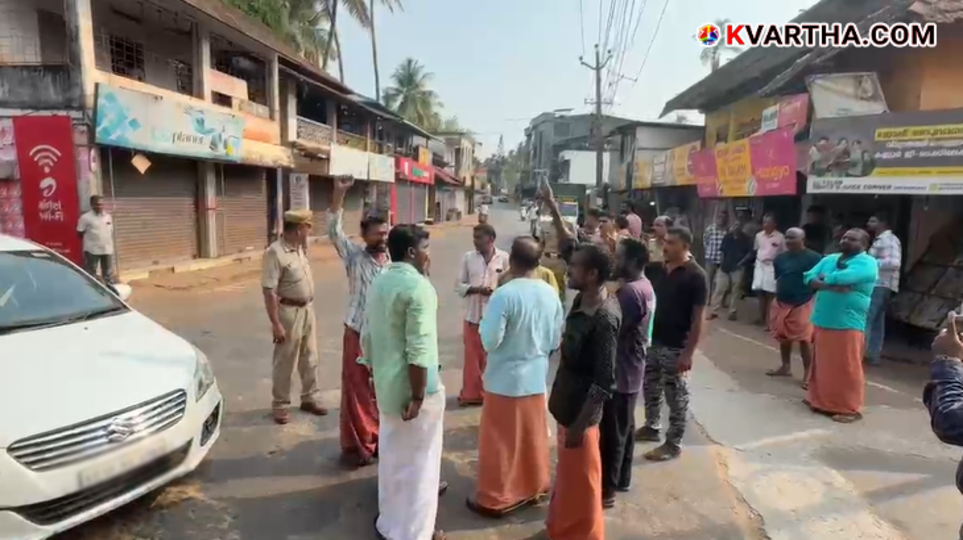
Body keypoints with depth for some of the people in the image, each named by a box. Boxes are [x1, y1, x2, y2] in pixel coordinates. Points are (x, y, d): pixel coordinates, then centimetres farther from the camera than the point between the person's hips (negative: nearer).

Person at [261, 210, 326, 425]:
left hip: (308, 309, 8)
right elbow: (269, 292, -23)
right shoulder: (275, 253, -22)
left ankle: (309, 399, 31)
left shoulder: (299, 248, 4)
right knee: (285, 362, 6)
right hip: (289, 312, -8)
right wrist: (276, 324, -23)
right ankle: (280, 405, 22)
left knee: (309, 359, 16)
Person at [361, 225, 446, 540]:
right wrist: (418, 397, -20)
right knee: (417, 462, 8)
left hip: (386, 386, 9)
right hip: (415, 388, -9)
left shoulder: (378, 283, 8)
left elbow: (367, 337, 13)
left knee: (391, 456, 23)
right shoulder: (418, 286, -20)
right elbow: (419, 350, -24)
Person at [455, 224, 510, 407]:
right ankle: (471, 394, 22)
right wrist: (476, 289, -15)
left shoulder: (504, 258, -5)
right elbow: (459, 285, 2)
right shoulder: (468, 258, 1)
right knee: (472, 357, 8)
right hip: (473, 316, 2)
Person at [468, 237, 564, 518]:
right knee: (534, 436, 20)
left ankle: (494, 499, 21)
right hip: (537, 377, 6)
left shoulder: (504, 294, -22)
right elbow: (556, 340, 5)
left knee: (500, 441, 9)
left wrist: (486, 321, -2)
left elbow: (489, 341, -20)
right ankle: (533, 488, 36)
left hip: (505, 380, -5)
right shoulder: (551, 294, -3)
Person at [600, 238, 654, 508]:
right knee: (625, 427, 21)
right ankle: (622, 478, 36)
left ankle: (606, 490, 13)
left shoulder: (630, 291, -24)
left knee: (611, 432, 1)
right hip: (631, 370, 10)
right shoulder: (645, 286, 8)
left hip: (619, 372, -10)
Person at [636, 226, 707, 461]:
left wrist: (689, 353, -17)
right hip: (652, 341, 7)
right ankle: (651, 428, 38)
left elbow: (698, 318, -14)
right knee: (650, 389, 19)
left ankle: (673, 444, 19)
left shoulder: (696, 276, -14)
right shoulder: (659, 270, 5)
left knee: (676, 396, 7)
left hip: (675, 347, -6)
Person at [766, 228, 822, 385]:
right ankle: (786, 367, 30)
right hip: (781, 302, 7)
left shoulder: (813, 258, -9)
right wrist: (779, 294, 8)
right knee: (783, 337, 15)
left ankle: (807, 373, 4)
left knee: (804, 339, -5)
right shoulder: (781, 257, 10)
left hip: (802, 304, -7)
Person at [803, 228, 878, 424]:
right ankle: (819, 400, 28)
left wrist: (824, 278, -4)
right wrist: (830, 286, -15)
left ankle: (850, 408, 9)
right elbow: (809, 278, 2)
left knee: (847, 368, -2)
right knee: (821, 365, 15)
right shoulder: (830, 259, 14)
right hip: (822, 321, 7)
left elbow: (843, 278, -23)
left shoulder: (867, 263, -7)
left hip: (848, 325, -6)